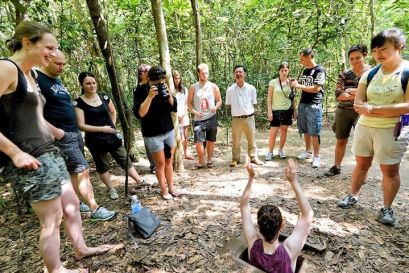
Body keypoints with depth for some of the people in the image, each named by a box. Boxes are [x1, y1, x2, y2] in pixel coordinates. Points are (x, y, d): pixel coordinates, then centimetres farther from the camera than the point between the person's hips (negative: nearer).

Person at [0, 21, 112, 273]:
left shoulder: (30, 74, 15)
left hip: (49, 153, 9)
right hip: (30, 160, -9)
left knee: (72, 204, 18)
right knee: (52, 219, 4)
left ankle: (81, 249, 38)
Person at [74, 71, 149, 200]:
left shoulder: (104, 97, 1)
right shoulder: (79, 103, -10)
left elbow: (113, 112, 19)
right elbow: (81, 125, -14)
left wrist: (113, 126, 9)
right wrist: (102, 128, -21)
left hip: (112, 137, 3)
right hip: (95, 141, -3)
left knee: (125, 160, 10)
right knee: (102, 166, 12)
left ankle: (140, 180, 19)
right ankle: (111, 189, 29)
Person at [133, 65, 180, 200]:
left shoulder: (164, 88, 3)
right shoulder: (141, 92, -11)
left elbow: (175, 108, 0)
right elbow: (139, 113, -22)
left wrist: (168, 95, -16)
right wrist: (150, 96, -30)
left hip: (169, 131, 5)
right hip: (153, 135, -5)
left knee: (169, 161, 13)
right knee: (160, 164, 5)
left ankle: (171, 187, 27)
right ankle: (164, 190, 21)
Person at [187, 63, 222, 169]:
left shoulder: (213, 86, 2)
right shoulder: (193, 87, 0)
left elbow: (219, 100, 8)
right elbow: (189, 103, 3)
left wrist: (216, 107, -14)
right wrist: (195, 112, -14)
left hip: (211, 118, 1)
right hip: (199, 119, 0)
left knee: (210, 140, 9)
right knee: (198, 141, -5)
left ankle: (210, 160, 27)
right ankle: (200, 162, 13)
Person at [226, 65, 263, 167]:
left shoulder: (251, 88, 0)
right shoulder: (230, 90, 0)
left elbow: (253, 104, 9)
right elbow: (228, 105, 8)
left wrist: (247, 110, 1)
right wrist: (236, 109, 2)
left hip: (249, 118, 0)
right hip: (236, 119, 0)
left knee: (251, 139, 10)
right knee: (236, 140, 8)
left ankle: (253, 157, 23)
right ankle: (235, 159, 20)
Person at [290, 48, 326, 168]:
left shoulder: (320, 69, -8)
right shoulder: (305, 70, 15)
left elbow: (316, 89, -17)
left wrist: (298, 86, -13)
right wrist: (295, 84, 1)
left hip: (314, 105, -7)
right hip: (302, 104, 7)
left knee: (314, 132, -4)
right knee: (305, 130, 12)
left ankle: (316, 156, 5)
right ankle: (308, 151, 26)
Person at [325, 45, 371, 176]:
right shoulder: (344, 75, 3)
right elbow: (338, 95, -9)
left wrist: (352, 91, -14)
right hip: (343, 112, 3)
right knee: (341, 141, 11)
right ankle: (336, 167, 26)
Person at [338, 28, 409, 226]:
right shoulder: (370, 74, 4)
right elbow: (357, 104, -1)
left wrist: (372, 109, -18)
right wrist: (387, 111, -15)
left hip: (393, 130, -4)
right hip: (364, 126, 4)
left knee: (390, 170, 6)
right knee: (361, 165, 14)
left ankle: (387, 208, 22)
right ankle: (353, 196, 29)